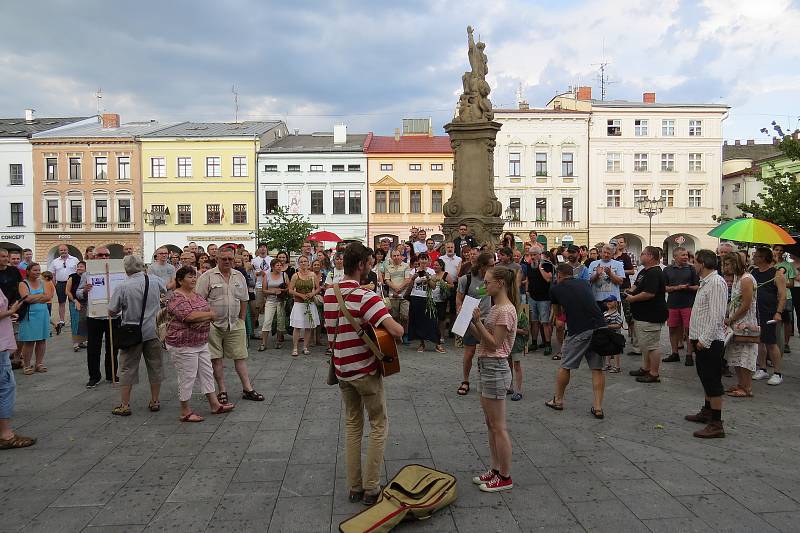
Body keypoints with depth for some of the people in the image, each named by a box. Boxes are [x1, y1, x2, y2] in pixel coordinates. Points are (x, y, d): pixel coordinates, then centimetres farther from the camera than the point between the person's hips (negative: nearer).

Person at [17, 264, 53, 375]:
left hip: (43, 314, 4)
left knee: (42, 340, 6)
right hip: (30, 315, -4)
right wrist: (42, 295, -6)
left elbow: (49, 297, -3)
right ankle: (26, 365, 6)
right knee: (29, 341, -3)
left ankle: (39, 363, 16)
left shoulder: (43, 283, 11)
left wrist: (33, 298, -11)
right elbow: (26, 298, -17)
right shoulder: (23, 284, -1)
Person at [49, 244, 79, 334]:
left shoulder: (74, 260, 4)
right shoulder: (54, 262, 9)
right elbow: (52, 275, 11)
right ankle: (61, 321, 12)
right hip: (60, 284, 2)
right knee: (61, 303, 6)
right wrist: (54, 285, 2)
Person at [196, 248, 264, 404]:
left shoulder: (239, 276, 9)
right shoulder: (207, 277, -6)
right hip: (214, 325, -3)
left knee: (241, 356, 5)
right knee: (216, 358, 3)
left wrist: (242, 320, 10)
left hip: (235, 325, 4)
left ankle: (247, 389, 12)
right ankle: (222, 391, 14)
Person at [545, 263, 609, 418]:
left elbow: (557, 311, 27)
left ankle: (558, 400, 26)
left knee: (565, 366, 13)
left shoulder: (556, 288, 10)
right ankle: (598, 408, 9)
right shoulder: (583, 283, 19)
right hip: (600, 327, 4)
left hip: (579, 331, -4)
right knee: (597, 368, 11)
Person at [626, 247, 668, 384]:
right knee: (644, 343, 20)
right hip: (642, 315, 11)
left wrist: (633, 298, -17)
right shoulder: (644, 271, 14)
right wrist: (630, 291, 4)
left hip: (651, 316, -11)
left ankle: (654, 374, 4)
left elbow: (649, 293, -28)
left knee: (652, 344, -4)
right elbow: (636, 285, 26)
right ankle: (645, 368, 32)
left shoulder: (654, 273, -20)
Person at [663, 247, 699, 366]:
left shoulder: (691, 269, 5)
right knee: (673, 328, 8)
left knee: (688, 329, -1)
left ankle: (689, 355, 8)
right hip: (672, 304, 2)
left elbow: (698, 286, 4)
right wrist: (676, 288, -11)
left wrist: (689, 287, -15)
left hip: (688, 304, -2)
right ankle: (675, 354, 21)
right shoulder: (667, 270, 6)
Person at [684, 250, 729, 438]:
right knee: (706, 378, 20)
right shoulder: (706, 281, 14)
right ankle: (707, 412, 34)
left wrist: (704, 339, -22)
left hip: (710, 341, -10)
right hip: (702, 339, 10)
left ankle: (716, 424, 0)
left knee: (712, 380, -5)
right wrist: (694, 336, 18)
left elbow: (716, 316, -23)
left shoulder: (716, 283, -18)